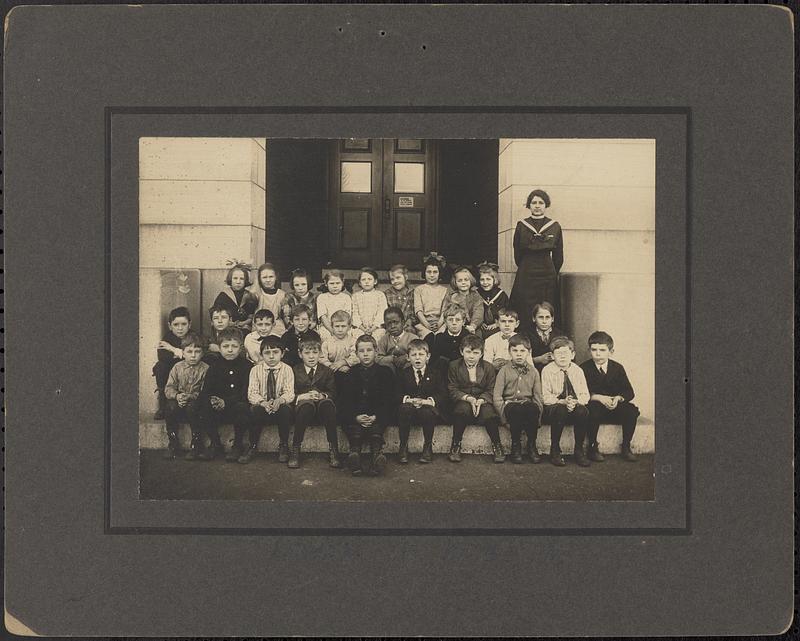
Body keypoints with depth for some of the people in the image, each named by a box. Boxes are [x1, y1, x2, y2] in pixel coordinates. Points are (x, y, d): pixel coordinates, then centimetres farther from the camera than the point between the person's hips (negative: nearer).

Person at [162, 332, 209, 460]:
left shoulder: (205, 369, -1)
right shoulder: (178, 367, 8)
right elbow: (169, 387, 3)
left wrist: (190, 396, -23)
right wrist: (177, 396, -18)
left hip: (196, 401, -3)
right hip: (178, 400, 3)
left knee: (191, 407, -36)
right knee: (170, 406, -29)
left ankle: (196, 444, -20)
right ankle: (173, 444, -13)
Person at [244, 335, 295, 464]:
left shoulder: (287, 369, -1)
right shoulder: (256, 370, 1)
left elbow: (289, 393, -9)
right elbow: (252, 393, -7)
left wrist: (279, 400, -32)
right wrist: (263, 403, -29)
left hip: (280, 406, 0)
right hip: (262, 405, 0)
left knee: (286, 410, -34)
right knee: (255, 410, -33)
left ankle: (283, 446, -13)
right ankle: (253, 446, -13)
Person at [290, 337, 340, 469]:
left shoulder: (327, 371, 18)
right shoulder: (294, 371, 15)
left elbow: (333, 393, 7)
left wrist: (322, 395, -14)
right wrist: (301, 396, -14)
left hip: (322, 409, 1)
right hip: (302, 406, -1)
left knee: (327, 403, -36)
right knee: (307, 404, -39)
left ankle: (333, 449, -38)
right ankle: (295, 449, -36)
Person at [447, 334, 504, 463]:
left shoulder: (489, 367, 6)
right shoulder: (454, 366, 3)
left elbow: (491, 391, 2)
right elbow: (452, 390, -2)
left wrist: (481, 400, -19)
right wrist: (469, 398, -18)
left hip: (483, 401, 1)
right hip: (462, 401, -1)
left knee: (489, 413, -33)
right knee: (463, 409, -36)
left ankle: (497, 446, -15)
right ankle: (455, 445, -24)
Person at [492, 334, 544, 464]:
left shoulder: (533, 371, 12)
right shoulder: (504, 370, 6)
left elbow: (538, 396, 9)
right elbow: (497, 396, 1)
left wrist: (537, 415, -6)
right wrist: (504, 412, -13)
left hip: (527, 403, 2)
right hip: (509, 403, -2)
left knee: (533, 409, -34)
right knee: (516, 410, -37)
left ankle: (531, 445, -14)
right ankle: (515, 446, -16)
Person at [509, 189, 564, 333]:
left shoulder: (555, 227, 5)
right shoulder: (521, 226, 5)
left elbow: (559, 257, 9)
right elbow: (517, 254, 11)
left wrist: (552, 274, 12)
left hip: (548, 277, 0)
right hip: (525, 277, 0)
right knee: (525, 315, -4)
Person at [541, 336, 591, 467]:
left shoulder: (577, 371, 7)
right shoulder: (547, 371, -2)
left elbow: (585, 395, 2)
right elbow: (546, 397, -8)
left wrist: (576, 402, -20)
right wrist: (563, 402, -23)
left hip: (574, 407, 2)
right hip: (553, 408, -2)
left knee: (583, 411, -31)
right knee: (560, 410, -36)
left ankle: (579, 451, -16)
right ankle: (555, 451, -21)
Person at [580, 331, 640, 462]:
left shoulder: (617, 368, 6)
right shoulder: (584, 368, -3)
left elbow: (629, 392, 1)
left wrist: (618, 398, -20)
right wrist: (599, 398, -25)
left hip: (614, 407, 3)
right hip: (593, 406, -3)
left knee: (631, 409, -23)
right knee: (594, 407, -36)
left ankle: (626, 447, -8)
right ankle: (592, 447, -23)